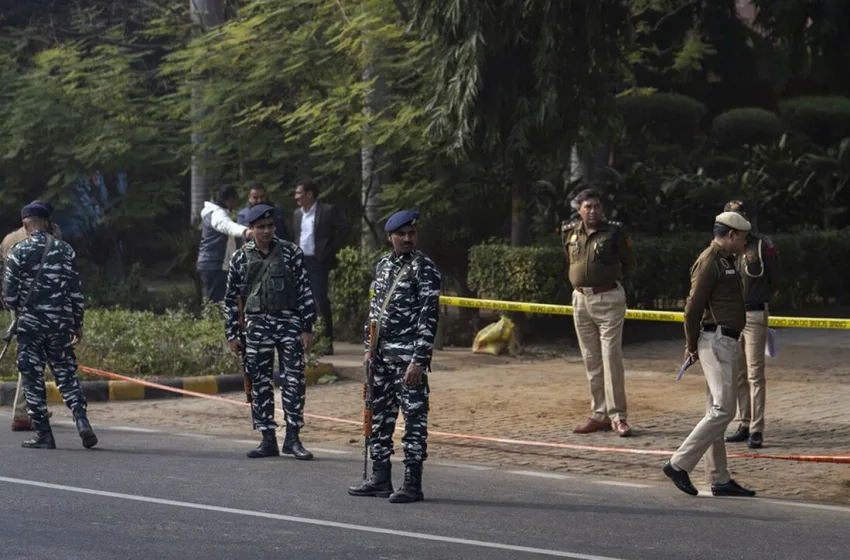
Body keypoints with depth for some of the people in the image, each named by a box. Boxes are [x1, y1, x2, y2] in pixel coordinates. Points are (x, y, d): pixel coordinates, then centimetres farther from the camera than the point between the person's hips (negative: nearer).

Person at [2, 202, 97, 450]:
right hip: (61, 323, 3)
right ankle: (81, 420, -9)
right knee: (66, 373, 10)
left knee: (33, 378, 4)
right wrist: (77, 324, 14)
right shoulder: (64, 250, 5)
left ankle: (43, 434, 2)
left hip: (30, 321, -3)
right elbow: (76, 290, 6)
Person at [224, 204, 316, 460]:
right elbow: (231, 299, 10)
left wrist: (307, 328, -4)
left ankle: (292, 438, 0)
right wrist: (232, 335, 6)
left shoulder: (290, 252, 1)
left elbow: (305, 291, 1)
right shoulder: (240, 258, 5)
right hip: (257, 324, 1)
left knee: (294, 380, -6)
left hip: (289, 322, -1)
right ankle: (268, 440, 9)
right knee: (259, 383, 2)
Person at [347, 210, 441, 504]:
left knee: (414, 416, -5)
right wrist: (369, 347, 15)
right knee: (379, 414, 12)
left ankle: (413, 483, -2)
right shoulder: (384, 265, 13)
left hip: (408, 354, -8)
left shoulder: (424, 267, -9)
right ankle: (380, 478, 21)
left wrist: (419, 360, -19)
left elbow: (429, 315, -14)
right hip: (382, 352, 8)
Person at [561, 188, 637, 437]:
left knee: (611, 358, -8)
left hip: (608, 300, -5)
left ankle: (618, 416, -6)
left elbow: (629, 263, 4)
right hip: (581, 300, 5)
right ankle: (600, 415, 15)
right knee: (591, 361, 8)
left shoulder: (615, 232, -7)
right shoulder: (570, 233, 7)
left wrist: (612, 281, 3)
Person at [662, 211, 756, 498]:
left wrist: (694, 345, 14)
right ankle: (679, 464, -12)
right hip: (716, 341, -10)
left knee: (718, 411, 11)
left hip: (726, 344, 10)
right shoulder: (709, 262, -13)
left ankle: (719, 479, 14)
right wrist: (692, 345, -7)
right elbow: (692, 307, -15)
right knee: (722, 410, -14)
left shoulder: (726, 261, 19)